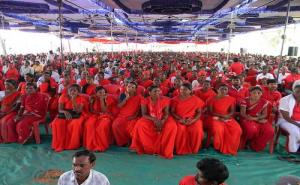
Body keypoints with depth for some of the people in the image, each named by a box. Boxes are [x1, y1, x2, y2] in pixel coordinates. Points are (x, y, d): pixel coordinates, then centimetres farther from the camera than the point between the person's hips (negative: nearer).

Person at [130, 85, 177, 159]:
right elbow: (144, 114, -14)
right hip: (149, 119, 0)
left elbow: (166, 114, -10)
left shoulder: (165, 100, -8)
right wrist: (154, 119, -29)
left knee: (172, 126, -28)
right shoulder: (145, 100, -9)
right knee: (140, 124, -30)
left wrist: (162, 122, -30)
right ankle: (149, 149, -14)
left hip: (162, 120, 0)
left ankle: (165, 150, -14)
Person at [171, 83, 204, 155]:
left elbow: (199, 112, 4)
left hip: (192, 120, 1)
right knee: (180, 130, -31)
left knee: (197, 130, -26)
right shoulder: (175, 99, 3)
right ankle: (180, 149, -8)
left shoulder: (196, 100, 3)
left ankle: (194, 149, 0)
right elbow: (172, 112, 1)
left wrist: (193, 120, -14)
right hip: (179, 119, 0)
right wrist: (180, 119, -15)